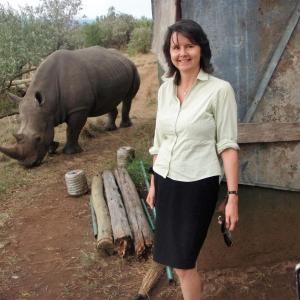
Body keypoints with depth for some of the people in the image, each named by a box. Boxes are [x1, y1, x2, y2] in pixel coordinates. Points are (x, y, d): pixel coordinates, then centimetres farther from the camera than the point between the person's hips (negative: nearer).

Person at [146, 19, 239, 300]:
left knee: (183, 260, 2)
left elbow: (227, 146, -11)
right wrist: (153, 184, 14)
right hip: (166, 182, 6)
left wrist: (233, 196, -14)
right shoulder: (165, 89, 5)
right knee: (174, 255, 16)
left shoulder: (219, 89, -12)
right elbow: (159, 141, 11)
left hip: (197, 185, -5)